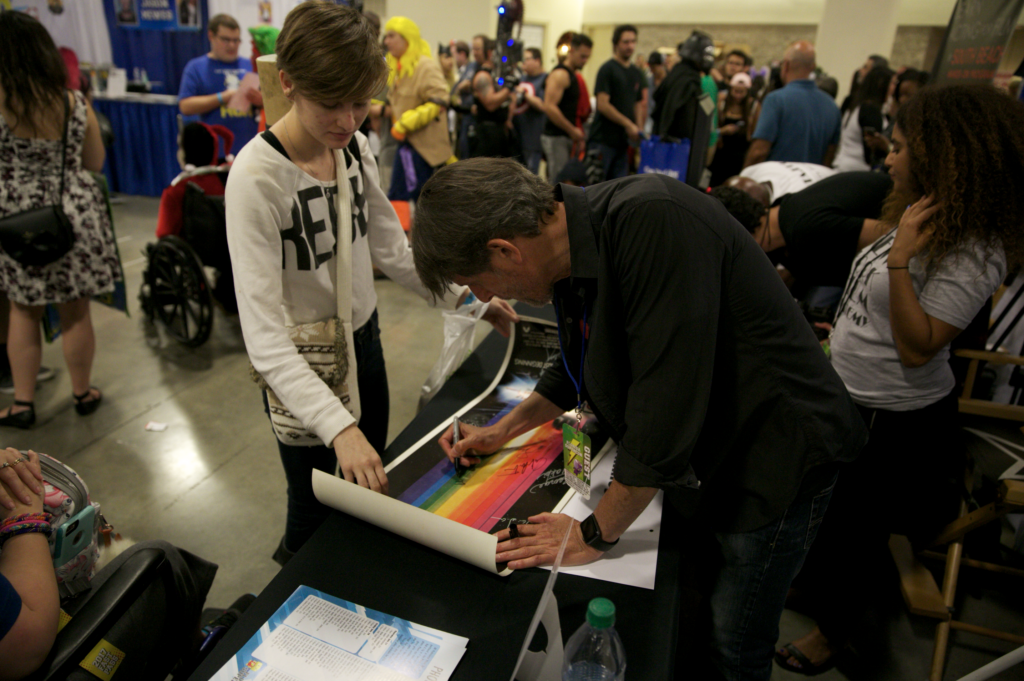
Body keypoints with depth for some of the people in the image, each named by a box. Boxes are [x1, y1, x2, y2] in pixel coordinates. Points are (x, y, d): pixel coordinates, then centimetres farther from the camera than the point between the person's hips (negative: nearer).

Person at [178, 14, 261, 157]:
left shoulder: (250, 66, 16)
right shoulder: (196, 67, 8)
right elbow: (185, 106, -2)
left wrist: (260, 100, -7)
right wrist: (221, 98, -9)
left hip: (249, 150, 3)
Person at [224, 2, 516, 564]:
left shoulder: (356, 148, -5)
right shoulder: (256, 178, -25)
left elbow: (391, 250, 5)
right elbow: (264, 335, -30)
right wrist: (338, 426, -39)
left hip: (363, 338, 7)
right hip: (301, 364, -6)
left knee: (372, 492, 23)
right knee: (316, 509, 10)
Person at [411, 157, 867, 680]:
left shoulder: (653, 223, -31)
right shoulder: (576, 249, -2)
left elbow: (665, 406, -31)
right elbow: (580, 366, 17)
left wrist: (595, 535, -18)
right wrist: (503, 430, 16)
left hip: (772, 459, -7)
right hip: (701, 454, 7)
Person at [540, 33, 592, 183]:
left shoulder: (572, 74, 19)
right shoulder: (560, 74, -12)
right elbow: (549, 107, -23)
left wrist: (576, 132, 14)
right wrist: (572, 130, -18)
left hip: (566, 136, 10)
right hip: (556, 137, -10)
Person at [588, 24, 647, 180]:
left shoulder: (637, 73, 15)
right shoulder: (607, 69, -5)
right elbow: (603, 105, -13)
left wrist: (639, 130, 4)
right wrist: (628, 125, -15)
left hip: (624, 140, 6)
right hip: (603, 139, -6)